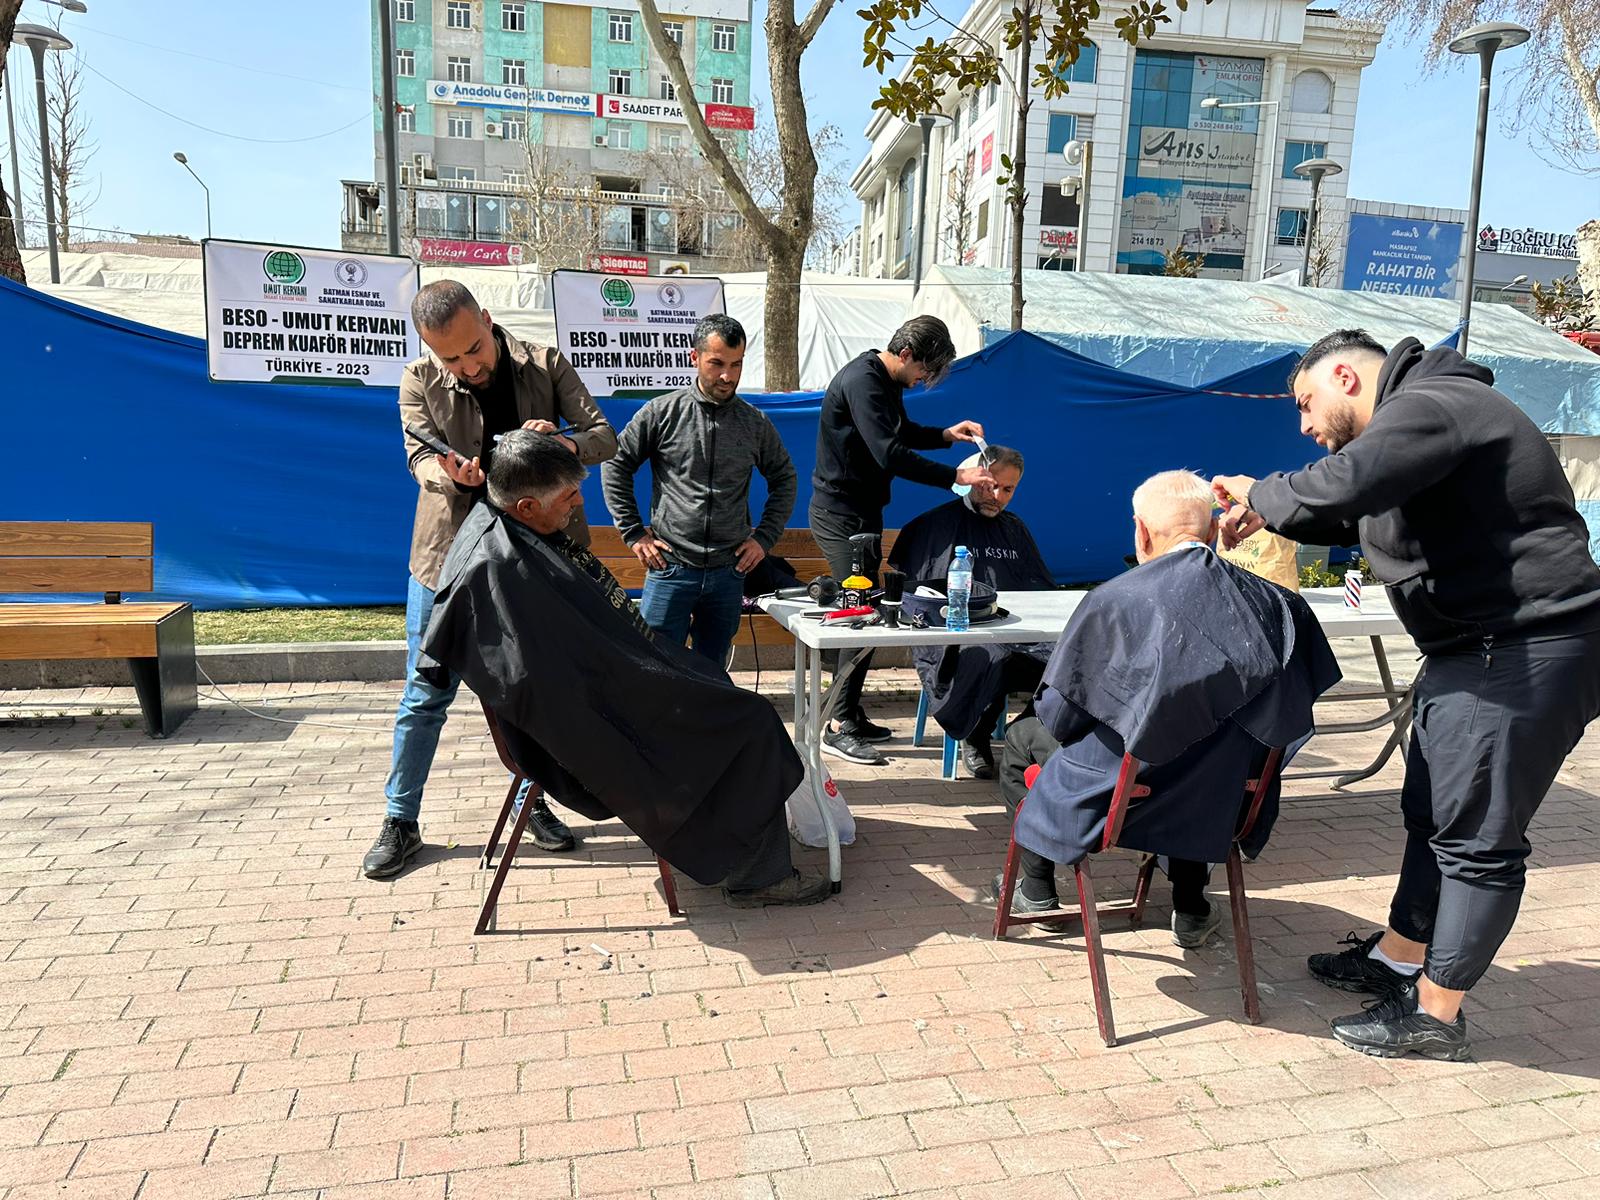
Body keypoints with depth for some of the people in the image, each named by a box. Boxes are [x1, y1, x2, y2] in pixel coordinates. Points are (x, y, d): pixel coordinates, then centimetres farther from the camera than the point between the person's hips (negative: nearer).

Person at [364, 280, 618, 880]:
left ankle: (531, 801, 31)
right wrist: (452, 474, -37)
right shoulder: (420, 381, -5)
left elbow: (605, 436, -5)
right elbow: (420, 459, -13)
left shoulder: (545, 365, -5)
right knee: (425, 694, 5)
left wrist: (565, 444, -28)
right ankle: (400, 821, 20)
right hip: (449, 554, -1)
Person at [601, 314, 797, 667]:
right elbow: (615, 465, 4)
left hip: (728, 572, 3)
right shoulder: (663, 412, -2)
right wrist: (633, 533, -1)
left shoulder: (755, 423, 6)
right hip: (670, 568, -3)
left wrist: (764, 538, 8)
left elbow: (784, 481, 18)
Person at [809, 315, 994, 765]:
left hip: (863, 511, 10)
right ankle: (839, 728, -3)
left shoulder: (889, 382, 12)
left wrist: (945, 434, 11)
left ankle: (852, 716, 21)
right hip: (841, 513, -10)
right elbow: (890, 454, -28)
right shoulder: (862, 381, -20)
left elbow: (902, 432, 28)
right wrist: (956, 476, -27)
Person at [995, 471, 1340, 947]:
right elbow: (1293, 714, 4)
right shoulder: (1276, 602, -8)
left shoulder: (1114, 600, -21)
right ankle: (1191, 910, 43)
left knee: (1022, 737, 24)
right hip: (1221, 802, 5)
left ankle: (1037, 892, 39)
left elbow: (1059, 717, -15)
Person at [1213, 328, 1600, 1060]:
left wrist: (1261, 494, -15)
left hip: (1524, 655, -11)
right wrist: (1268, 515, 9)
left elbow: (1343, 485, -35)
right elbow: (1359, 514, 25)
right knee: (1432, 814, 18)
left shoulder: (1431, 406, -18)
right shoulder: (1414, 415, 16)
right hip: (1472, 647, 11)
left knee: (1477, 836, -1)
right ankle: (1399, 958, 33)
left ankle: (1435, 1013, 11)